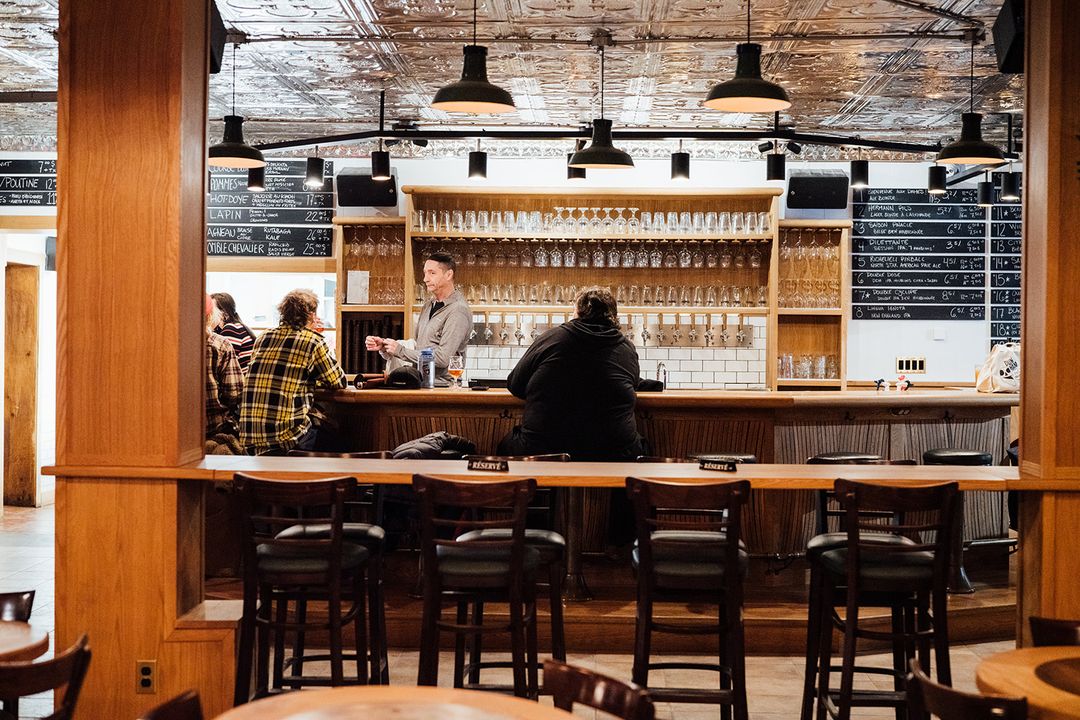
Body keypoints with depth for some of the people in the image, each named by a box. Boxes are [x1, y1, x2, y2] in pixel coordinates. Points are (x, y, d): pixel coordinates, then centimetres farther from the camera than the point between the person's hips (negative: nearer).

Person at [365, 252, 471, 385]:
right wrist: (383, 345, 4)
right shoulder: (428, 305, 17)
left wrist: (400, 350, -13)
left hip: (441, 385, -7)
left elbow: (443, 358, -19)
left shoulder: (458, 311, -12)